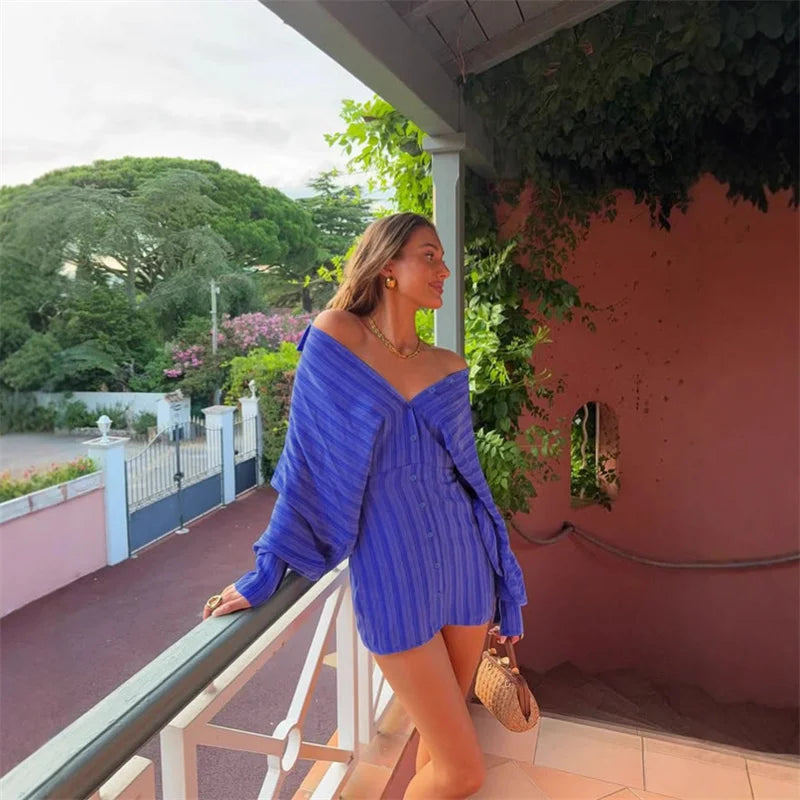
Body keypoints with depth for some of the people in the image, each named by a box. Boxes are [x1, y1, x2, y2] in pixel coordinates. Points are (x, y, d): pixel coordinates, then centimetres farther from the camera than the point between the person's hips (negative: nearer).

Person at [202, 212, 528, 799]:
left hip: (462, 561, 5)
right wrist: (269, 568, -5)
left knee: (439, 739, 19)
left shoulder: (450, 368, 5)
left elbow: (468, 473, 11)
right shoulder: (335, 335, -6)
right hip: (392, 572, -4)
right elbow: (307, 458, -6)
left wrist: (503, 583, 13)